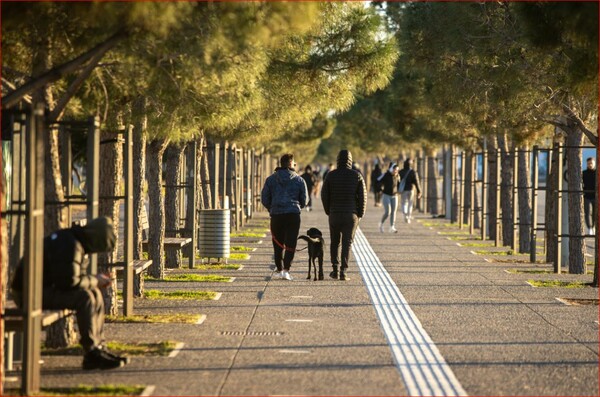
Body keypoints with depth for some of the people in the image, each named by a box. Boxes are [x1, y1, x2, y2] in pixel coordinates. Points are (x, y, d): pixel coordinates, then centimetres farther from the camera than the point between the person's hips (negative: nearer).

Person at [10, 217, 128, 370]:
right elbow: (69, 281, -27)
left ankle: (99, 348, 8)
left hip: (47, 287, 11)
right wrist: (94, 280, -12)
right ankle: (92, 353, -19)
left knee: (95, 294, 9)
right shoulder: (70, 245, -21)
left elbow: (74, 274, 20)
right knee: (84, 297, -25)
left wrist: (95, 279, 3)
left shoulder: (76, 242, 11)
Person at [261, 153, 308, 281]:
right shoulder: (298, 180, 3)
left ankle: (279, 270, 17)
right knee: (290, 244, -2)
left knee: (278, 244, 13)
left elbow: (264, 199, 4)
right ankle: (286, 270, -14)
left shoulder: (271, 179, 5)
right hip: (293, 215, -2)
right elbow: (305, 200, 7)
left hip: (276, 214, 2)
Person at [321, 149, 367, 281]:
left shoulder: (331, 175, -2)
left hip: (335, 214, 1)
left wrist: (328, 211, 10)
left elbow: (324, 195, -1)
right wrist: (360, 214, 4)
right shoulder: (357, 175, -3)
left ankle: (335, 269, 12)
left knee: (335, 242, 15)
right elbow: (363, 196, -5)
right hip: (351, 214, -1)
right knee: (347, 243, 1)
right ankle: (343, 271, -6)